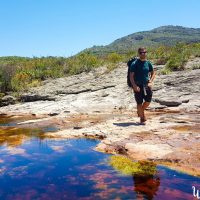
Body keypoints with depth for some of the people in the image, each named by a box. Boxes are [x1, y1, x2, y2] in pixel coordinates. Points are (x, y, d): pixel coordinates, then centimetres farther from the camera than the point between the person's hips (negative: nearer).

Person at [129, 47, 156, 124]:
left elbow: (153, 73, 17)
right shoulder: (134, 64, -7)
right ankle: (142, 118, 16)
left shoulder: (148, 63, 7)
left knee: (148, 101, 1)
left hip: (146, 85, 4)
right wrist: (134, 86, -20)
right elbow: (131, 76, -10)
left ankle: (140, 111, 30)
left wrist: (150, 82, 2)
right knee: (139, 102, 1)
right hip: (138, 86, -4)